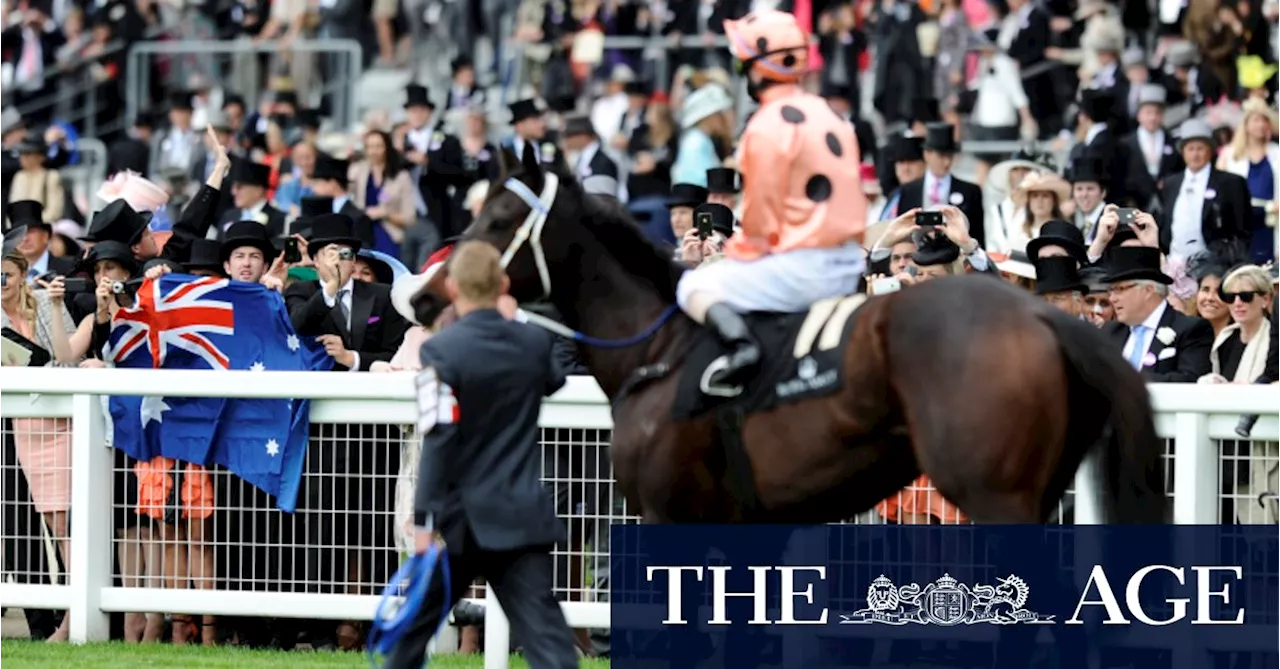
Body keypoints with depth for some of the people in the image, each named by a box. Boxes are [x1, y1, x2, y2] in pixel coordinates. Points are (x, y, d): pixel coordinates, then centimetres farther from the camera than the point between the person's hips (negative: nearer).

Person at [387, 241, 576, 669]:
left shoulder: (442, 351, -11)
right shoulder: (535, 344, 4)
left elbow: (438, 441, -16)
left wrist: (425, 519, -15)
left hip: (462, 519, -3)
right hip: (523, 514, 3)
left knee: (414, 620, 17)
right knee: (544, 634, -6)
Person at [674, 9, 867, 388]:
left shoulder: (768, 127, -15)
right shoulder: (829, 116, 11)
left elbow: (762, 212, -13)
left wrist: (739, 249, 4)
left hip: (801, 267, -8)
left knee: (693, 287, 0)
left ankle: (739, 342, -23)